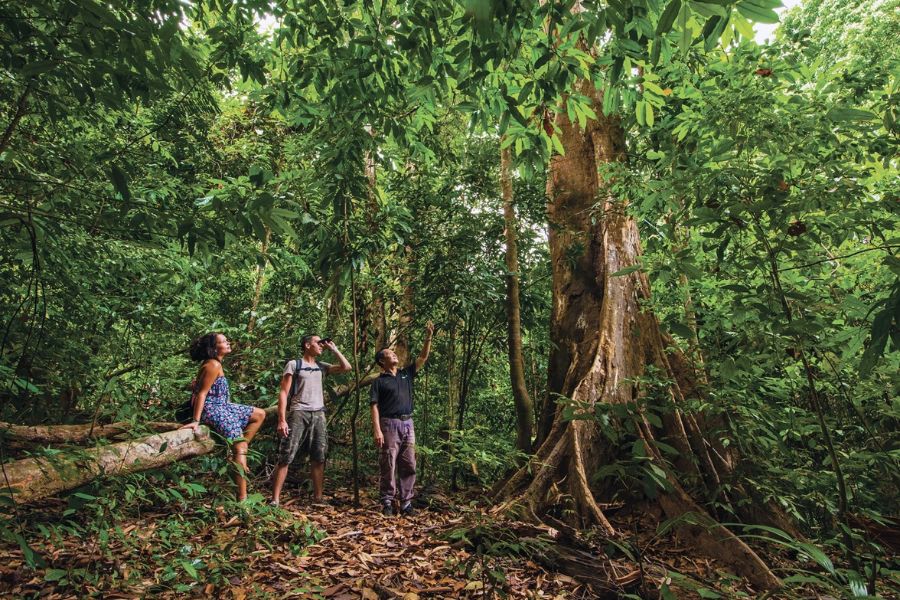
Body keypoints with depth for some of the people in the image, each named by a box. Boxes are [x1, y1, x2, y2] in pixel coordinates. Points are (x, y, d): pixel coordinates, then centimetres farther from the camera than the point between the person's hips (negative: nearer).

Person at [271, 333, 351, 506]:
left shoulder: (321, 366, 15)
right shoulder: (294, 364, 1)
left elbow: (346, 367, 8)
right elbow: (283, 393, -4)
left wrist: (333, 349, 9)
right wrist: (282, 419, -13)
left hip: (318, 415, 5)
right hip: (298, 414, -5)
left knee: (319, 458, 5)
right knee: (286, 457, -7)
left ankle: (318, 498, 12)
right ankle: (275, 500, 0)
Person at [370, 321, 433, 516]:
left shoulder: (406, 374, 15)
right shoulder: (379, 381, 2)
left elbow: (423, 357, 12)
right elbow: (375, 407, -4)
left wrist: (428, 337, 2)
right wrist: (377, 430, -15)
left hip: (408, 424, 5)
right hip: (390, 424, -5)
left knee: (409, 466, 5)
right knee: (388, 466, -1)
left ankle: (406, 502, 12)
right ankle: (387, 502, 9)